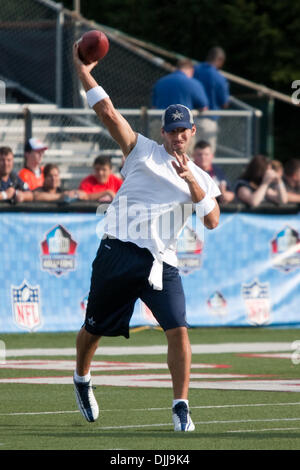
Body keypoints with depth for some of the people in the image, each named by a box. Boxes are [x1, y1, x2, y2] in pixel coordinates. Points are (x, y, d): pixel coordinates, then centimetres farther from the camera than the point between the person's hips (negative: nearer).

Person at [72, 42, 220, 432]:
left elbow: (212, 221, -1)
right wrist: (83, 72, -7)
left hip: (162, 264, 1)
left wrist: (191, 182, -12)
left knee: (178, 330, -16)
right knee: (95, 328, 11)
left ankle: (181, 406, -9)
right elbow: (108, 113, -1)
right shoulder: (141, 151, 8)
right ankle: (82, 379, 39)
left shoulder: (201, 179, 14)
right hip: (119, 252, -1)